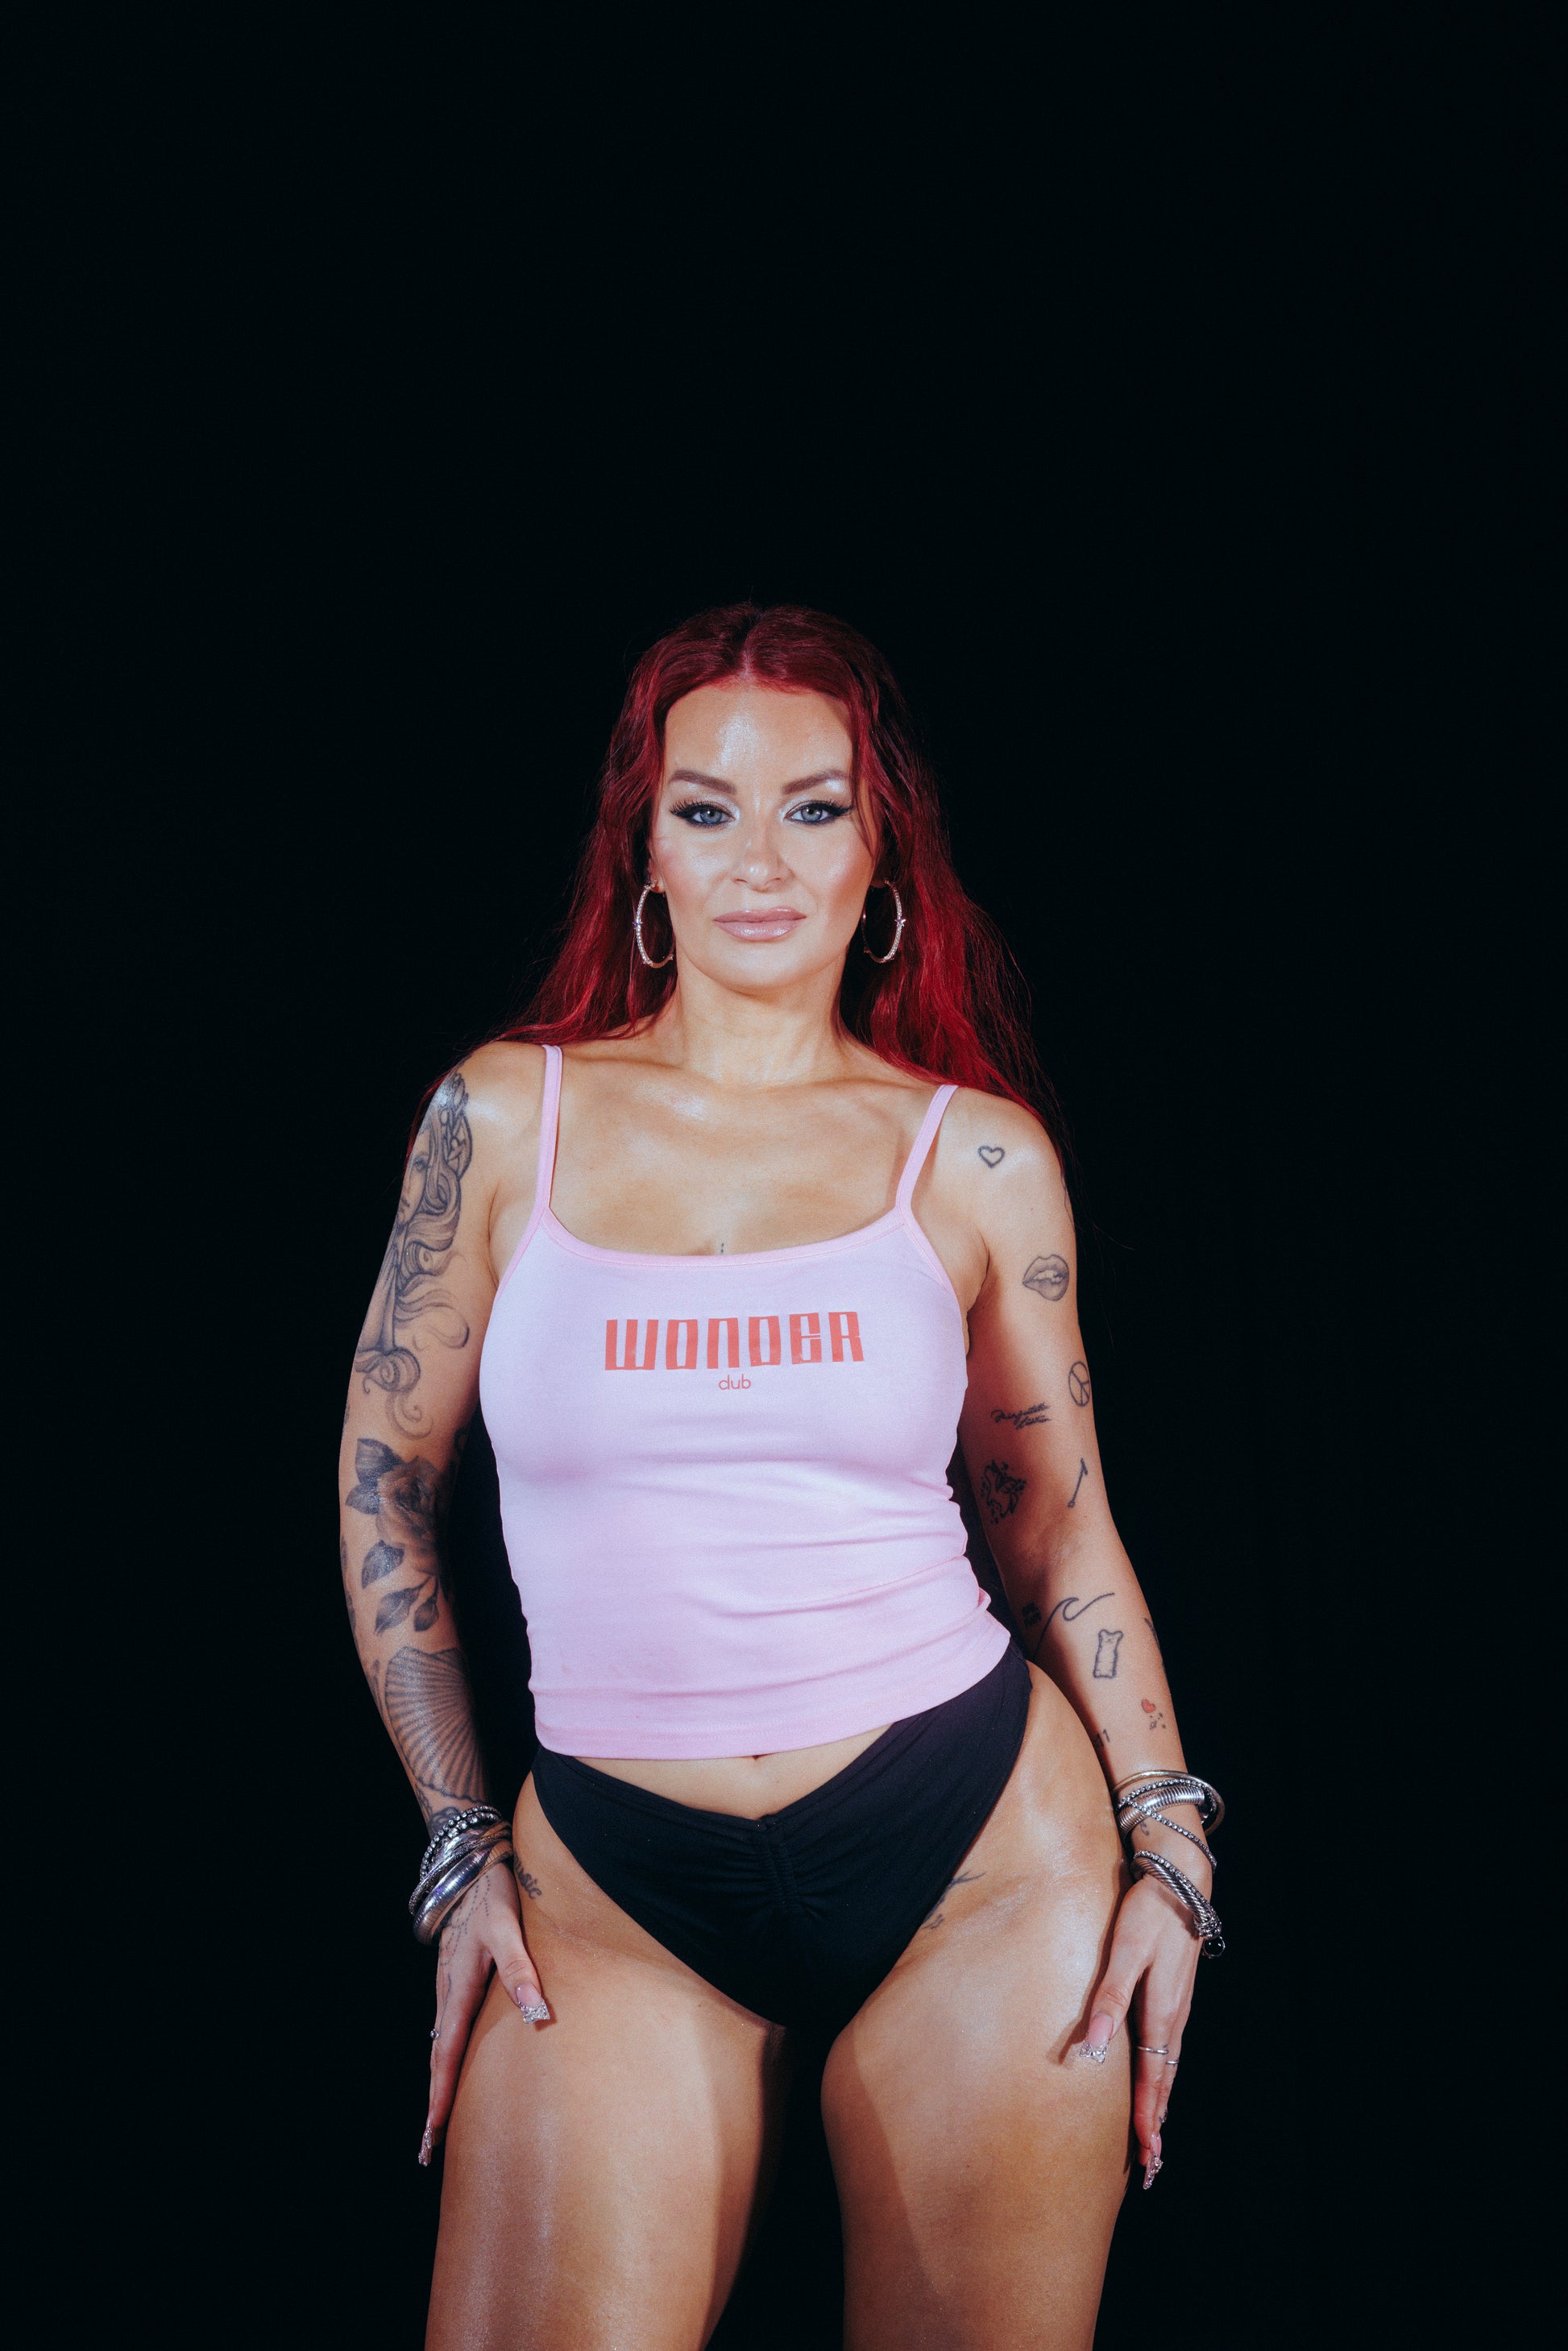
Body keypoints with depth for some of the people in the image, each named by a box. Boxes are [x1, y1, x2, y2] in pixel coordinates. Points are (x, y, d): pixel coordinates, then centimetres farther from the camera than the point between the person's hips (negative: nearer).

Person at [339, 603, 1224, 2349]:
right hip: (613, 1889, 0)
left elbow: (1062, 1524, 9)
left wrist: (1168, 1848, 2)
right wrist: (460, 1847, 5)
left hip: (982, 1850, 0)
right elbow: (383, 1487, 8)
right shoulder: (507, 1114, 1)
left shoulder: (977, 1153, 1)